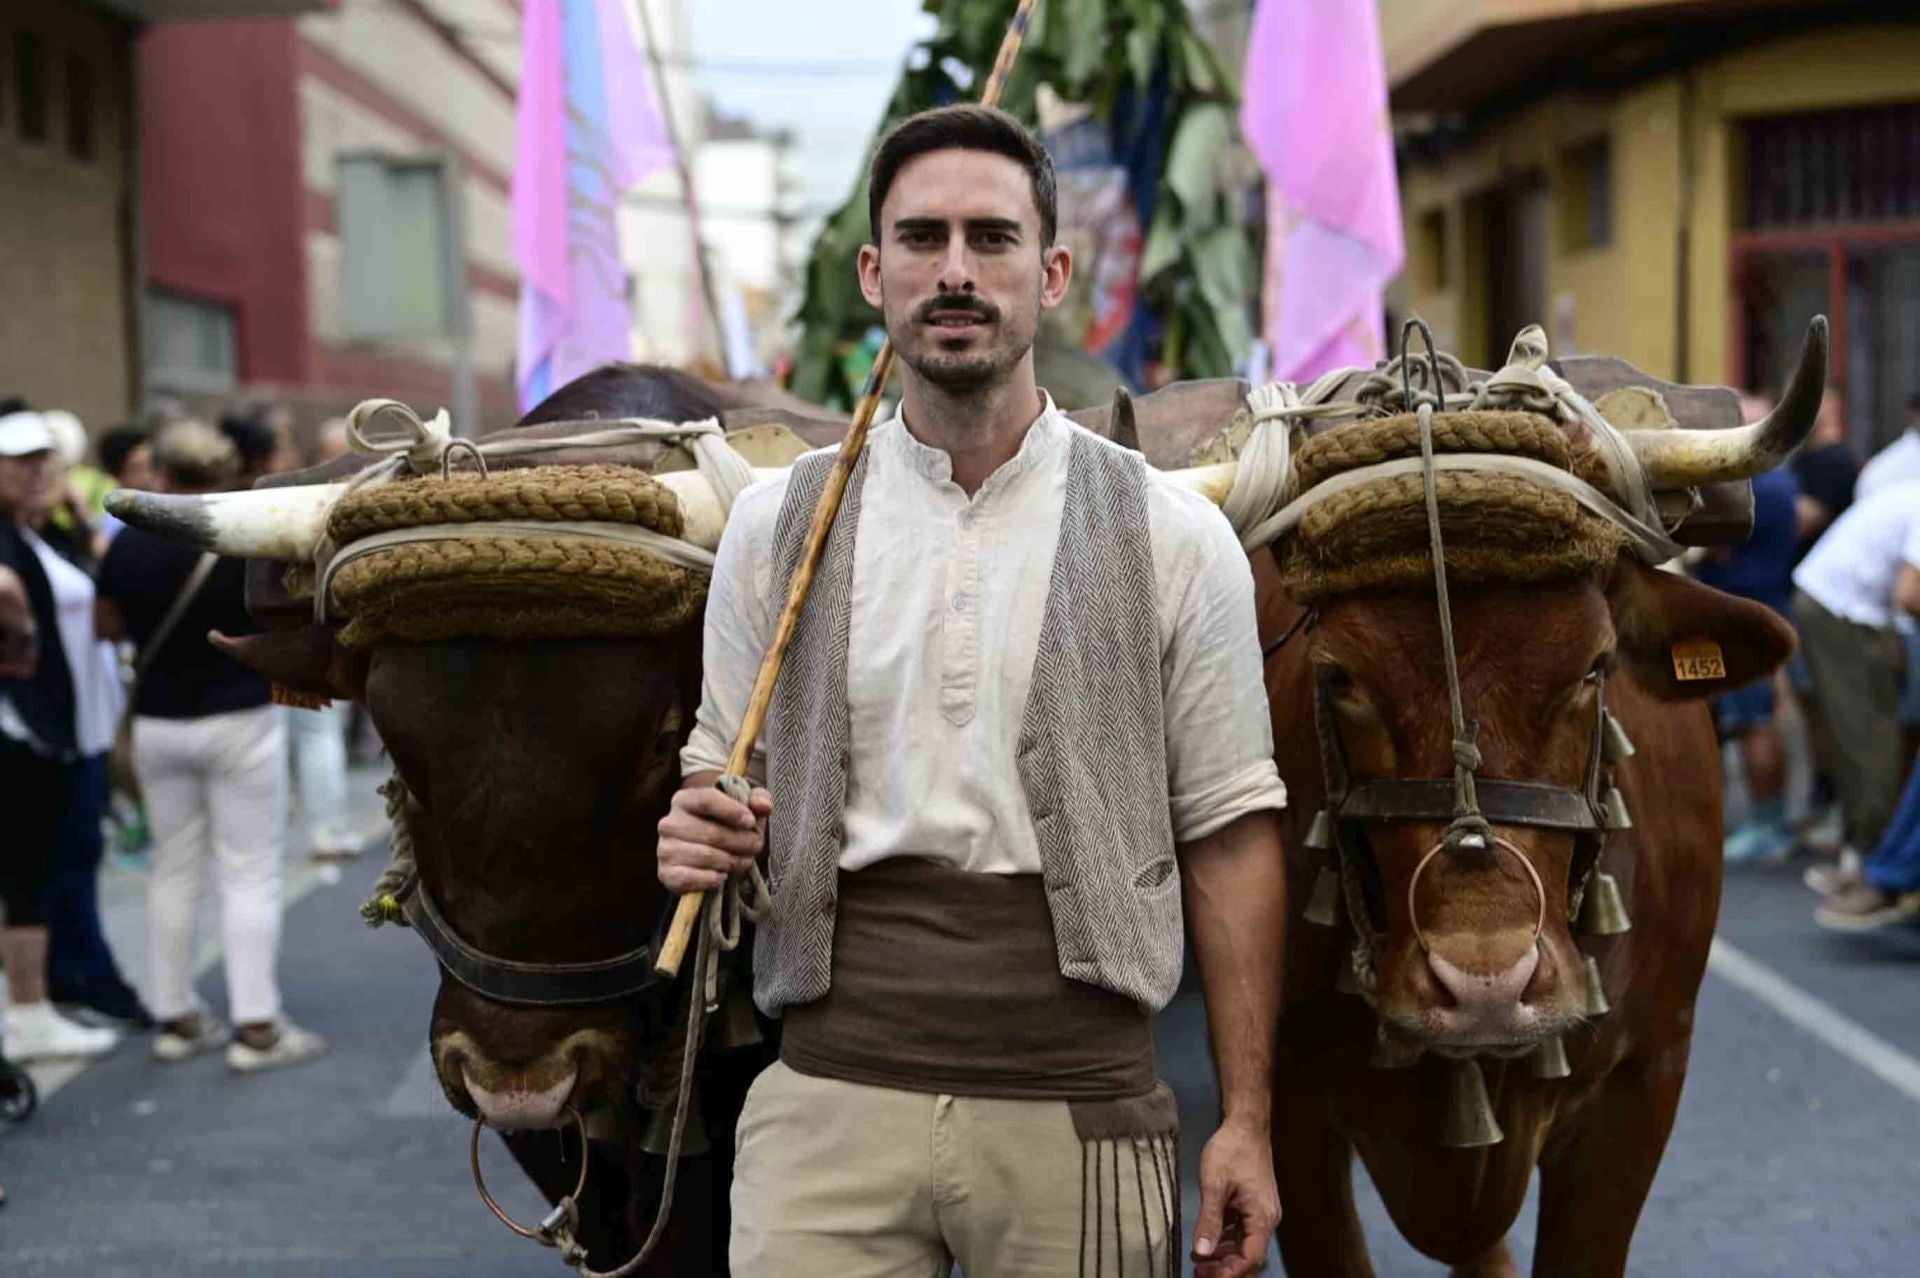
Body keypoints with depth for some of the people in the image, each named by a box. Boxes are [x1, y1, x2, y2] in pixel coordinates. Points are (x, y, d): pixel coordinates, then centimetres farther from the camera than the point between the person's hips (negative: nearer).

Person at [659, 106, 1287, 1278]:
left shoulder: (1173, 539, 1)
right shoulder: (774, 528, 7)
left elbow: (1230, 831, 2)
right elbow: (719, 779, 16)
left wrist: (1247, 1122, -1)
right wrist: (703, 839, -8)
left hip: (1075, 1110, -1)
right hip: (832, 1097, 1)